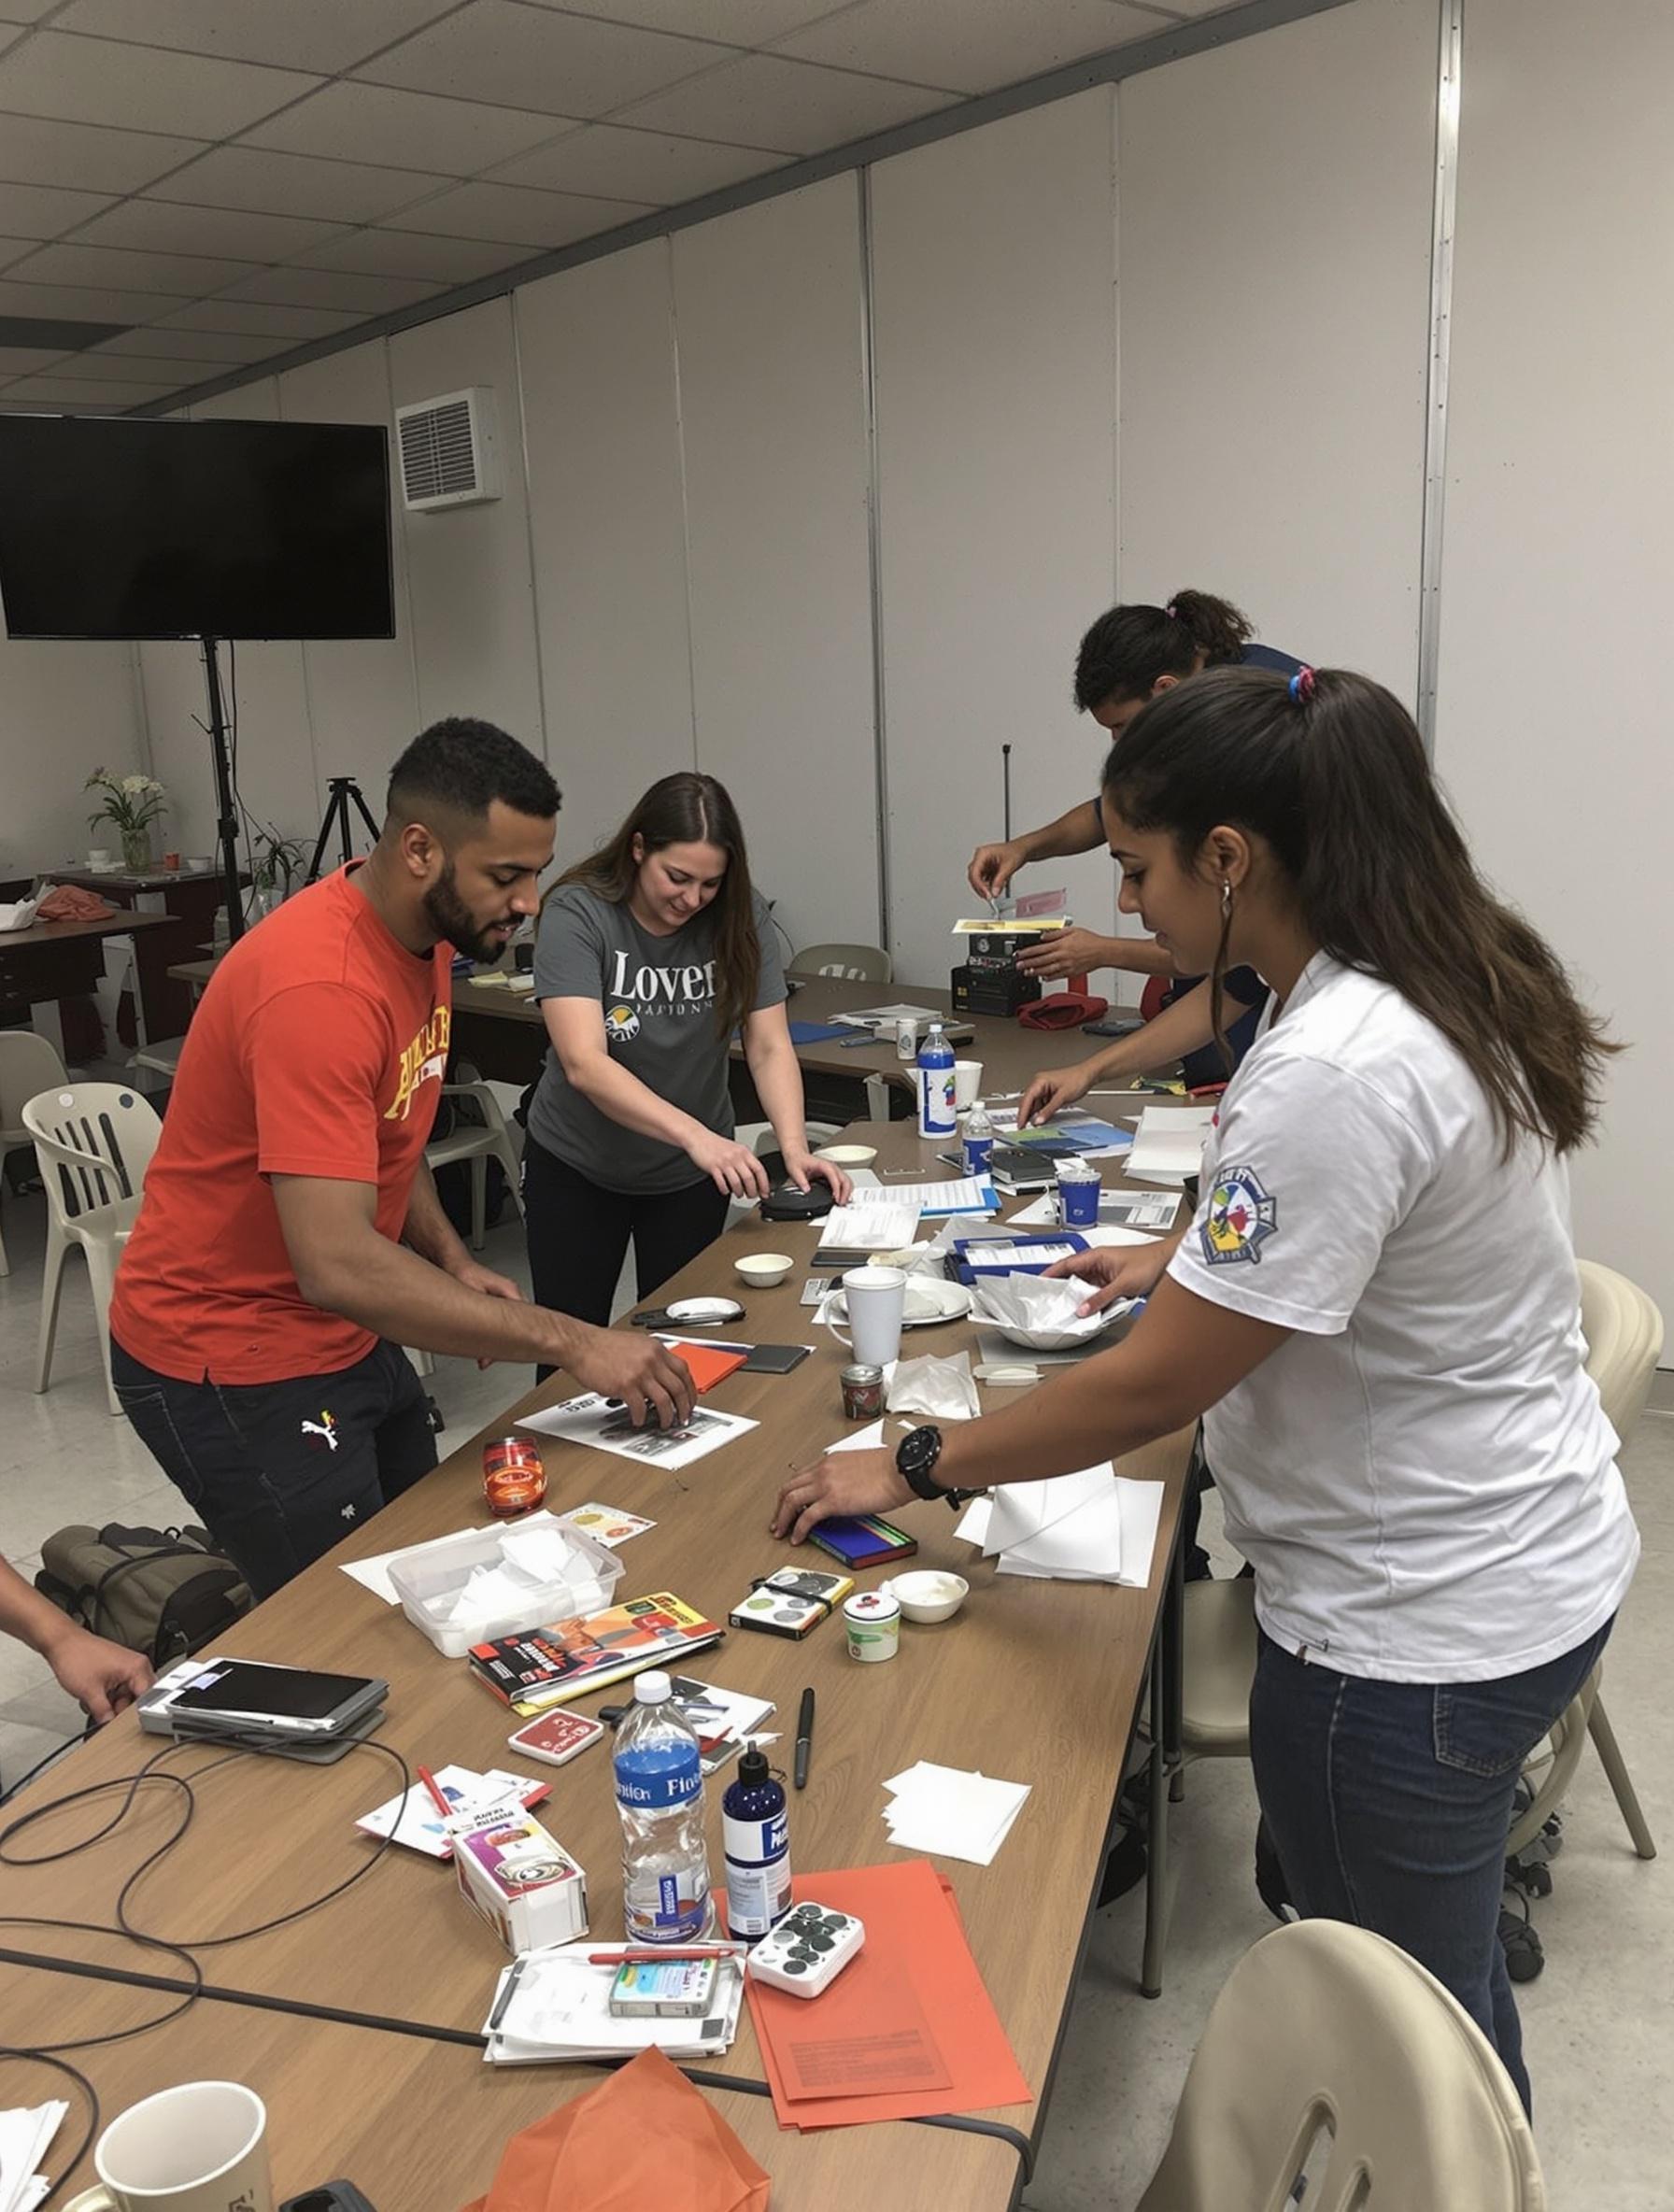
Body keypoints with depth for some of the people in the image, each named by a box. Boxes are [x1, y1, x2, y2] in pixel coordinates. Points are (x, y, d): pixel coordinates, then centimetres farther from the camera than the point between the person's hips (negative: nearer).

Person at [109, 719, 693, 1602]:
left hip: (344, 1334, 9)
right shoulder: (319, 986, -29)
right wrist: (570, 1343, -32)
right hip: (233, 1365, -9)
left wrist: (452, 1261, -1)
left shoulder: (423, 934, 1)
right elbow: (337, 1265, -35)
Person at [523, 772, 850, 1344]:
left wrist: (794, 1147, -28)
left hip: (691, 1176, 2)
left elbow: (769, 1047, -11)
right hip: (577, 1168, -2)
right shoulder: (576, 913, -21)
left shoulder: (740, 917, -12)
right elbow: (583, 1062, -31)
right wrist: (694, 1135, -43)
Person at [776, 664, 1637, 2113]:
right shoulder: (1456, 988, 0)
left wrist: (915, 1469, -11)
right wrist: (1192, 1256, 15)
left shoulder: (1337, 1071, -30)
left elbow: (1150, 1393, -24)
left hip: (1415, 1632, -9)